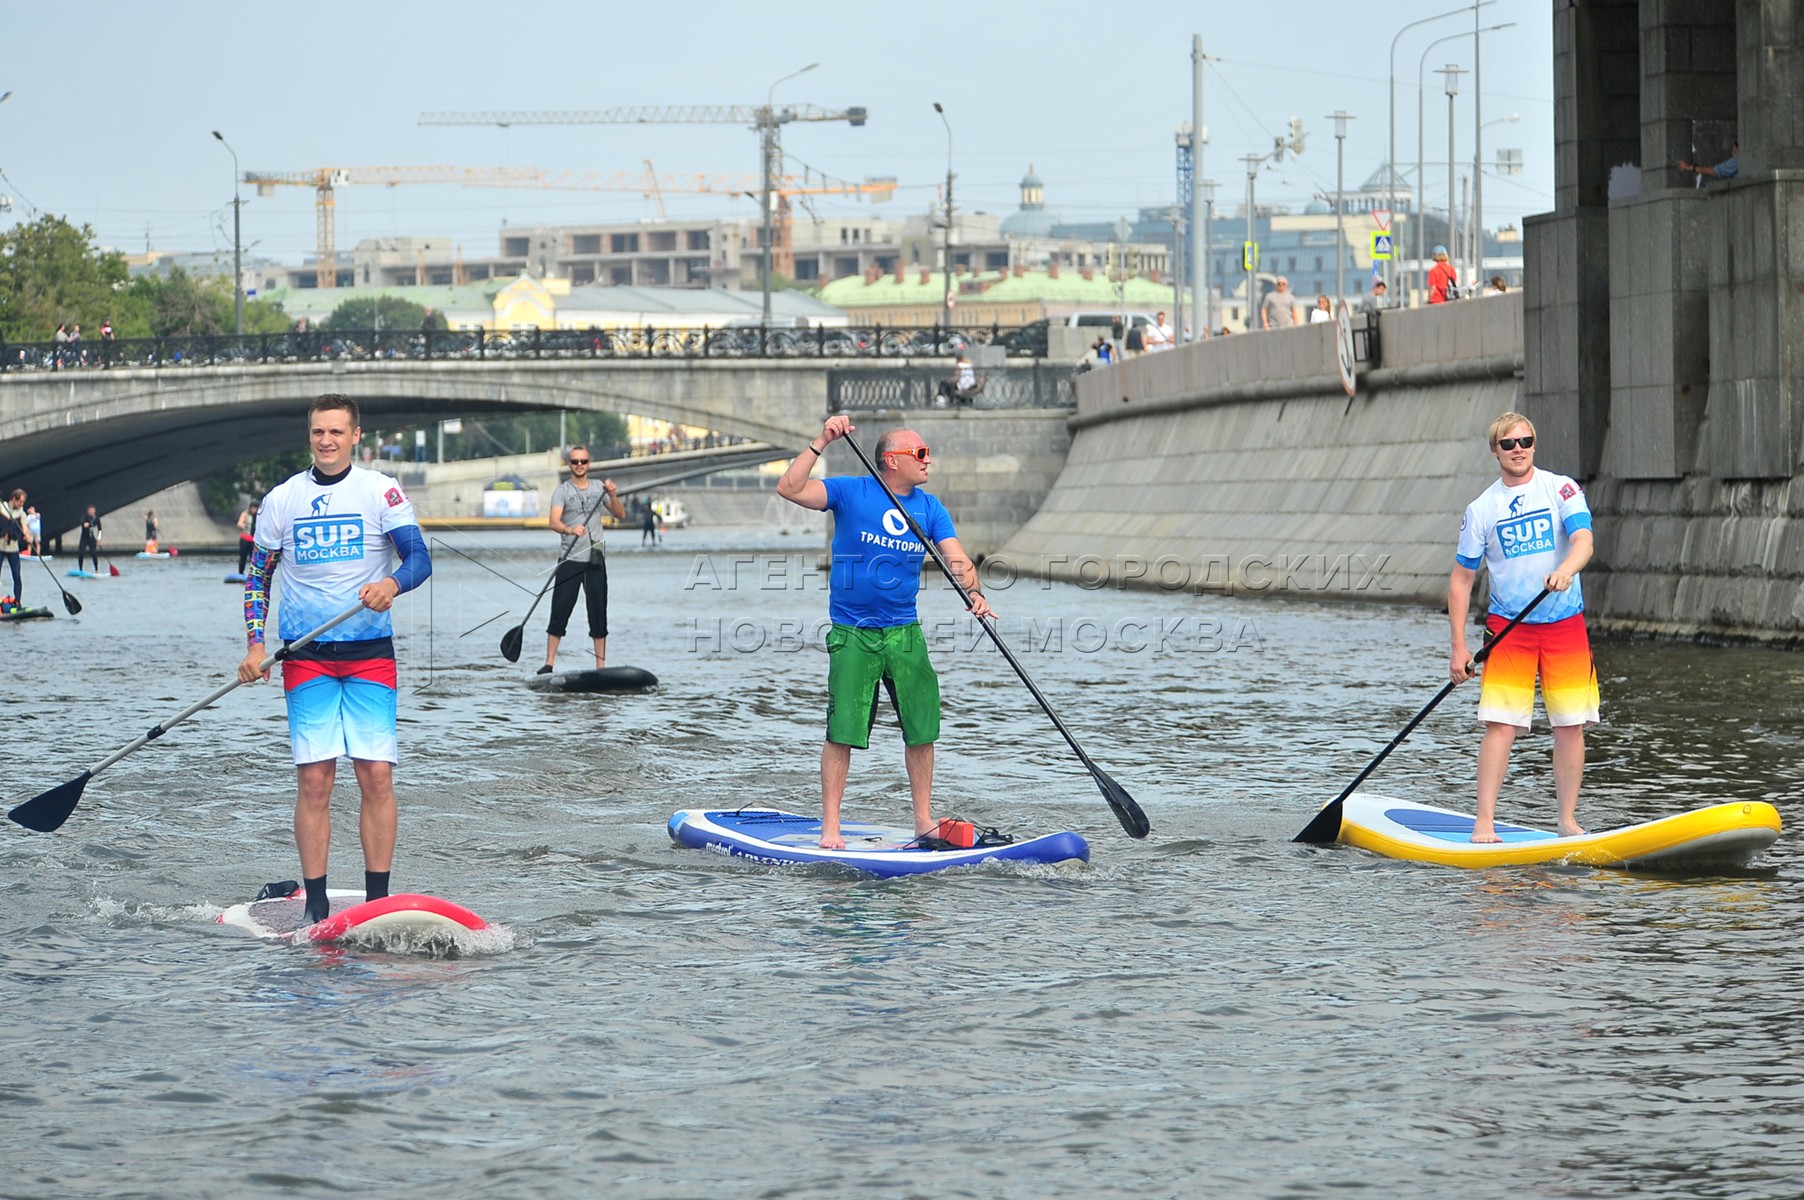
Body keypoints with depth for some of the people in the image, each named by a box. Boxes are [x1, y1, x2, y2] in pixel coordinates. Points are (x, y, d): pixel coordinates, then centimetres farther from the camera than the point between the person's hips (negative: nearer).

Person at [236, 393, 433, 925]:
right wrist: (255, 644, -1)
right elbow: (257, 576, 13)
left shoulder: (382, 492, 0)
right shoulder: (281, 500, 7)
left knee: (377, 776, -7)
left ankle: (378, 902, -2)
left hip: (370, 654, -1)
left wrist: (392, 583, -31)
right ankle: (316, 907, 0)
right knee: (313, 781, -3)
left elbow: (420, 557, -9)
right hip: (306, 657, 1)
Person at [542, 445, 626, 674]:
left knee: (598, 614, 3)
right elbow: (554, 522, -15)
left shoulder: (599, 489, 11)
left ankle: (601, 666, 7)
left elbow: (621, 515, 6)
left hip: (594, 561, 3)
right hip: (569, 561, -3)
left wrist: (613, 496, -12)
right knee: (559, 612, -5)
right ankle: (549, 663, -1)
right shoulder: (561, 491, -1)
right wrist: (570, 529, -36)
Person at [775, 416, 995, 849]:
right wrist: (821, 443, -22)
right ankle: (830, 827, 1)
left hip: (905, 634, 4)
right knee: (842, 733, -6)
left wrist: (973, 593, -24)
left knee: (922, 731, 5)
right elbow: (789, 489, -15)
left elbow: (957, 558, -4)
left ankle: (924, 820, 18)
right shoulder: (850, 492, -5)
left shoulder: (930, 509, 5)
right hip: (853, 635, -4)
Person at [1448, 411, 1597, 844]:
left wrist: (1565, 569, -39)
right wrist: (1459, 647, -1)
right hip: (1508, 628, 0)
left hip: (1565, 625, 0)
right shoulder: (1481, 510, 2)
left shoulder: (1561, 489, -1)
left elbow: (1583, 540, -15)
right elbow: (1461, 579, 6)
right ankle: (1484, 822, -9)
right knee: (1501, 724, -9)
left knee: (1570, 725, 1)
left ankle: (1568, 820, 12)